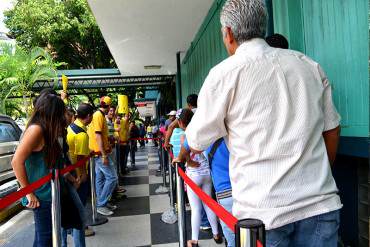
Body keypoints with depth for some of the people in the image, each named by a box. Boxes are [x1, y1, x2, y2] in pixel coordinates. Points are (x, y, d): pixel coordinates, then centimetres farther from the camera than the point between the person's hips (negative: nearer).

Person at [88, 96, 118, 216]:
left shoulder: (99, 115, 14)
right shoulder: (99, 115, -16)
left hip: (99, 152, 10)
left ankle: (102, 203, 24)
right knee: (112, 177, -7)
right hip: (100, 153, -10)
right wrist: (104, 155, -23)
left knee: (100, 178, 14)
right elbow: (98, 135, -22)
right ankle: (101, 204, -1)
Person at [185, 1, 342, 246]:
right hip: (322, 203, 4)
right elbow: (331, 130, 12)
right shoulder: (309, 65, 7)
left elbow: (196, 143, 1)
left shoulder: (224, 73, -6)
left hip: (263, 210, -4)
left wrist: (182, 156, 22)